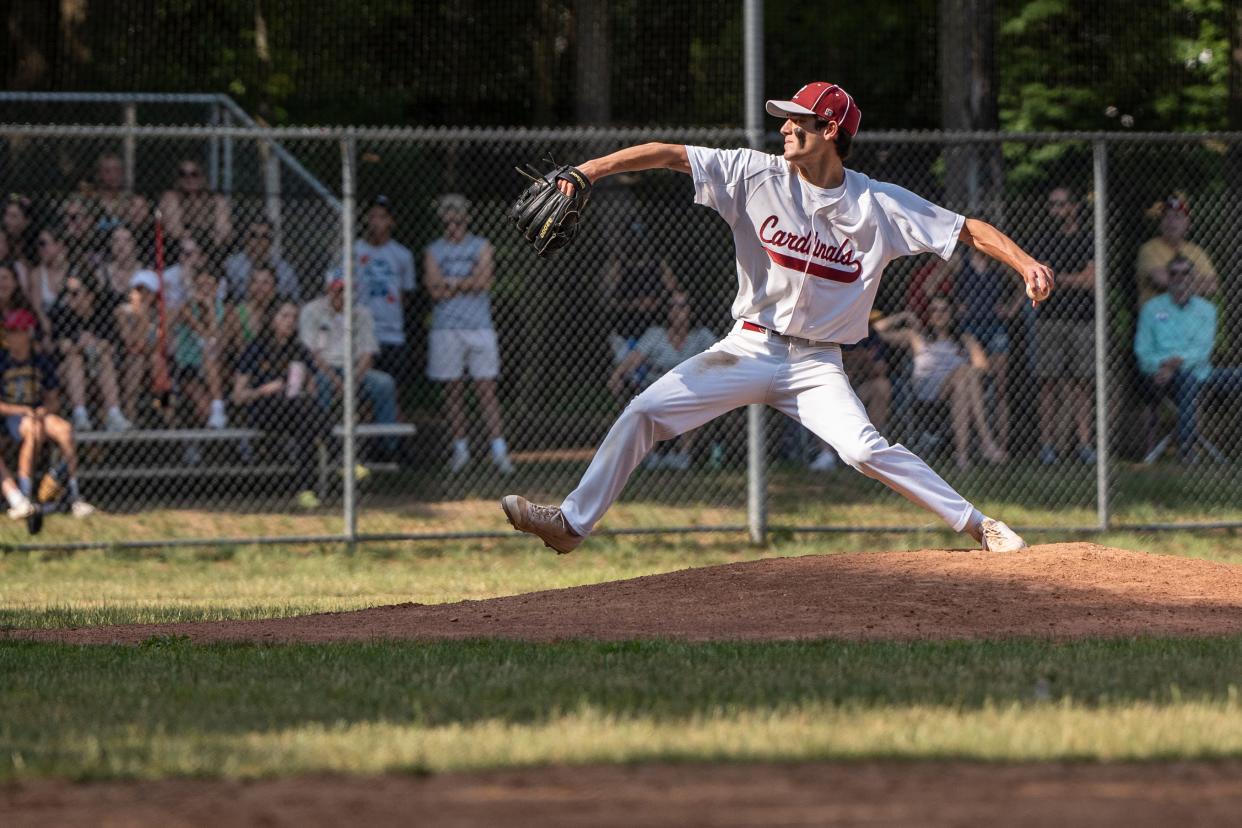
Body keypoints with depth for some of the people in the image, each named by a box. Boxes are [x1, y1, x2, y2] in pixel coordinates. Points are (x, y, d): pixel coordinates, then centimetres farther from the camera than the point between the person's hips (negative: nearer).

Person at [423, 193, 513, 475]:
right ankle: (460, 448, 11)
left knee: (486, 388, -5)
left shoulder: (481, 246, 8)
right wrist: (467, 284, -3)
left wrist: (451, 282, -4)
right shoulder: (434, 251, 9)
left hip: (478, 325, -1)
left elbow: (483, 281, -6)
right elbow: (436, 291, -4)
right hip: (446, 326, 1)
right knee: (454, 389, 3)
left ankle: (498, 449, -8)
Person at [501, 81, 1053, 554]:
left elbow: (970, 231, -7)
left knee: (864, 449, -25)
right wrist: (589, 170, -21)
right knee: (644, 412, -5)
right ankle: (572, 523, 6)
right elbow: (669, 154, -11)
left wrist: (1025, 264, -23)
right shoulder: (758, 176, -6)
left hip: (815, 362, -3)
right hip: (748, 350, 3)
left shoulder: (880, 207, -9)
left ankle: (979, 527, -18)